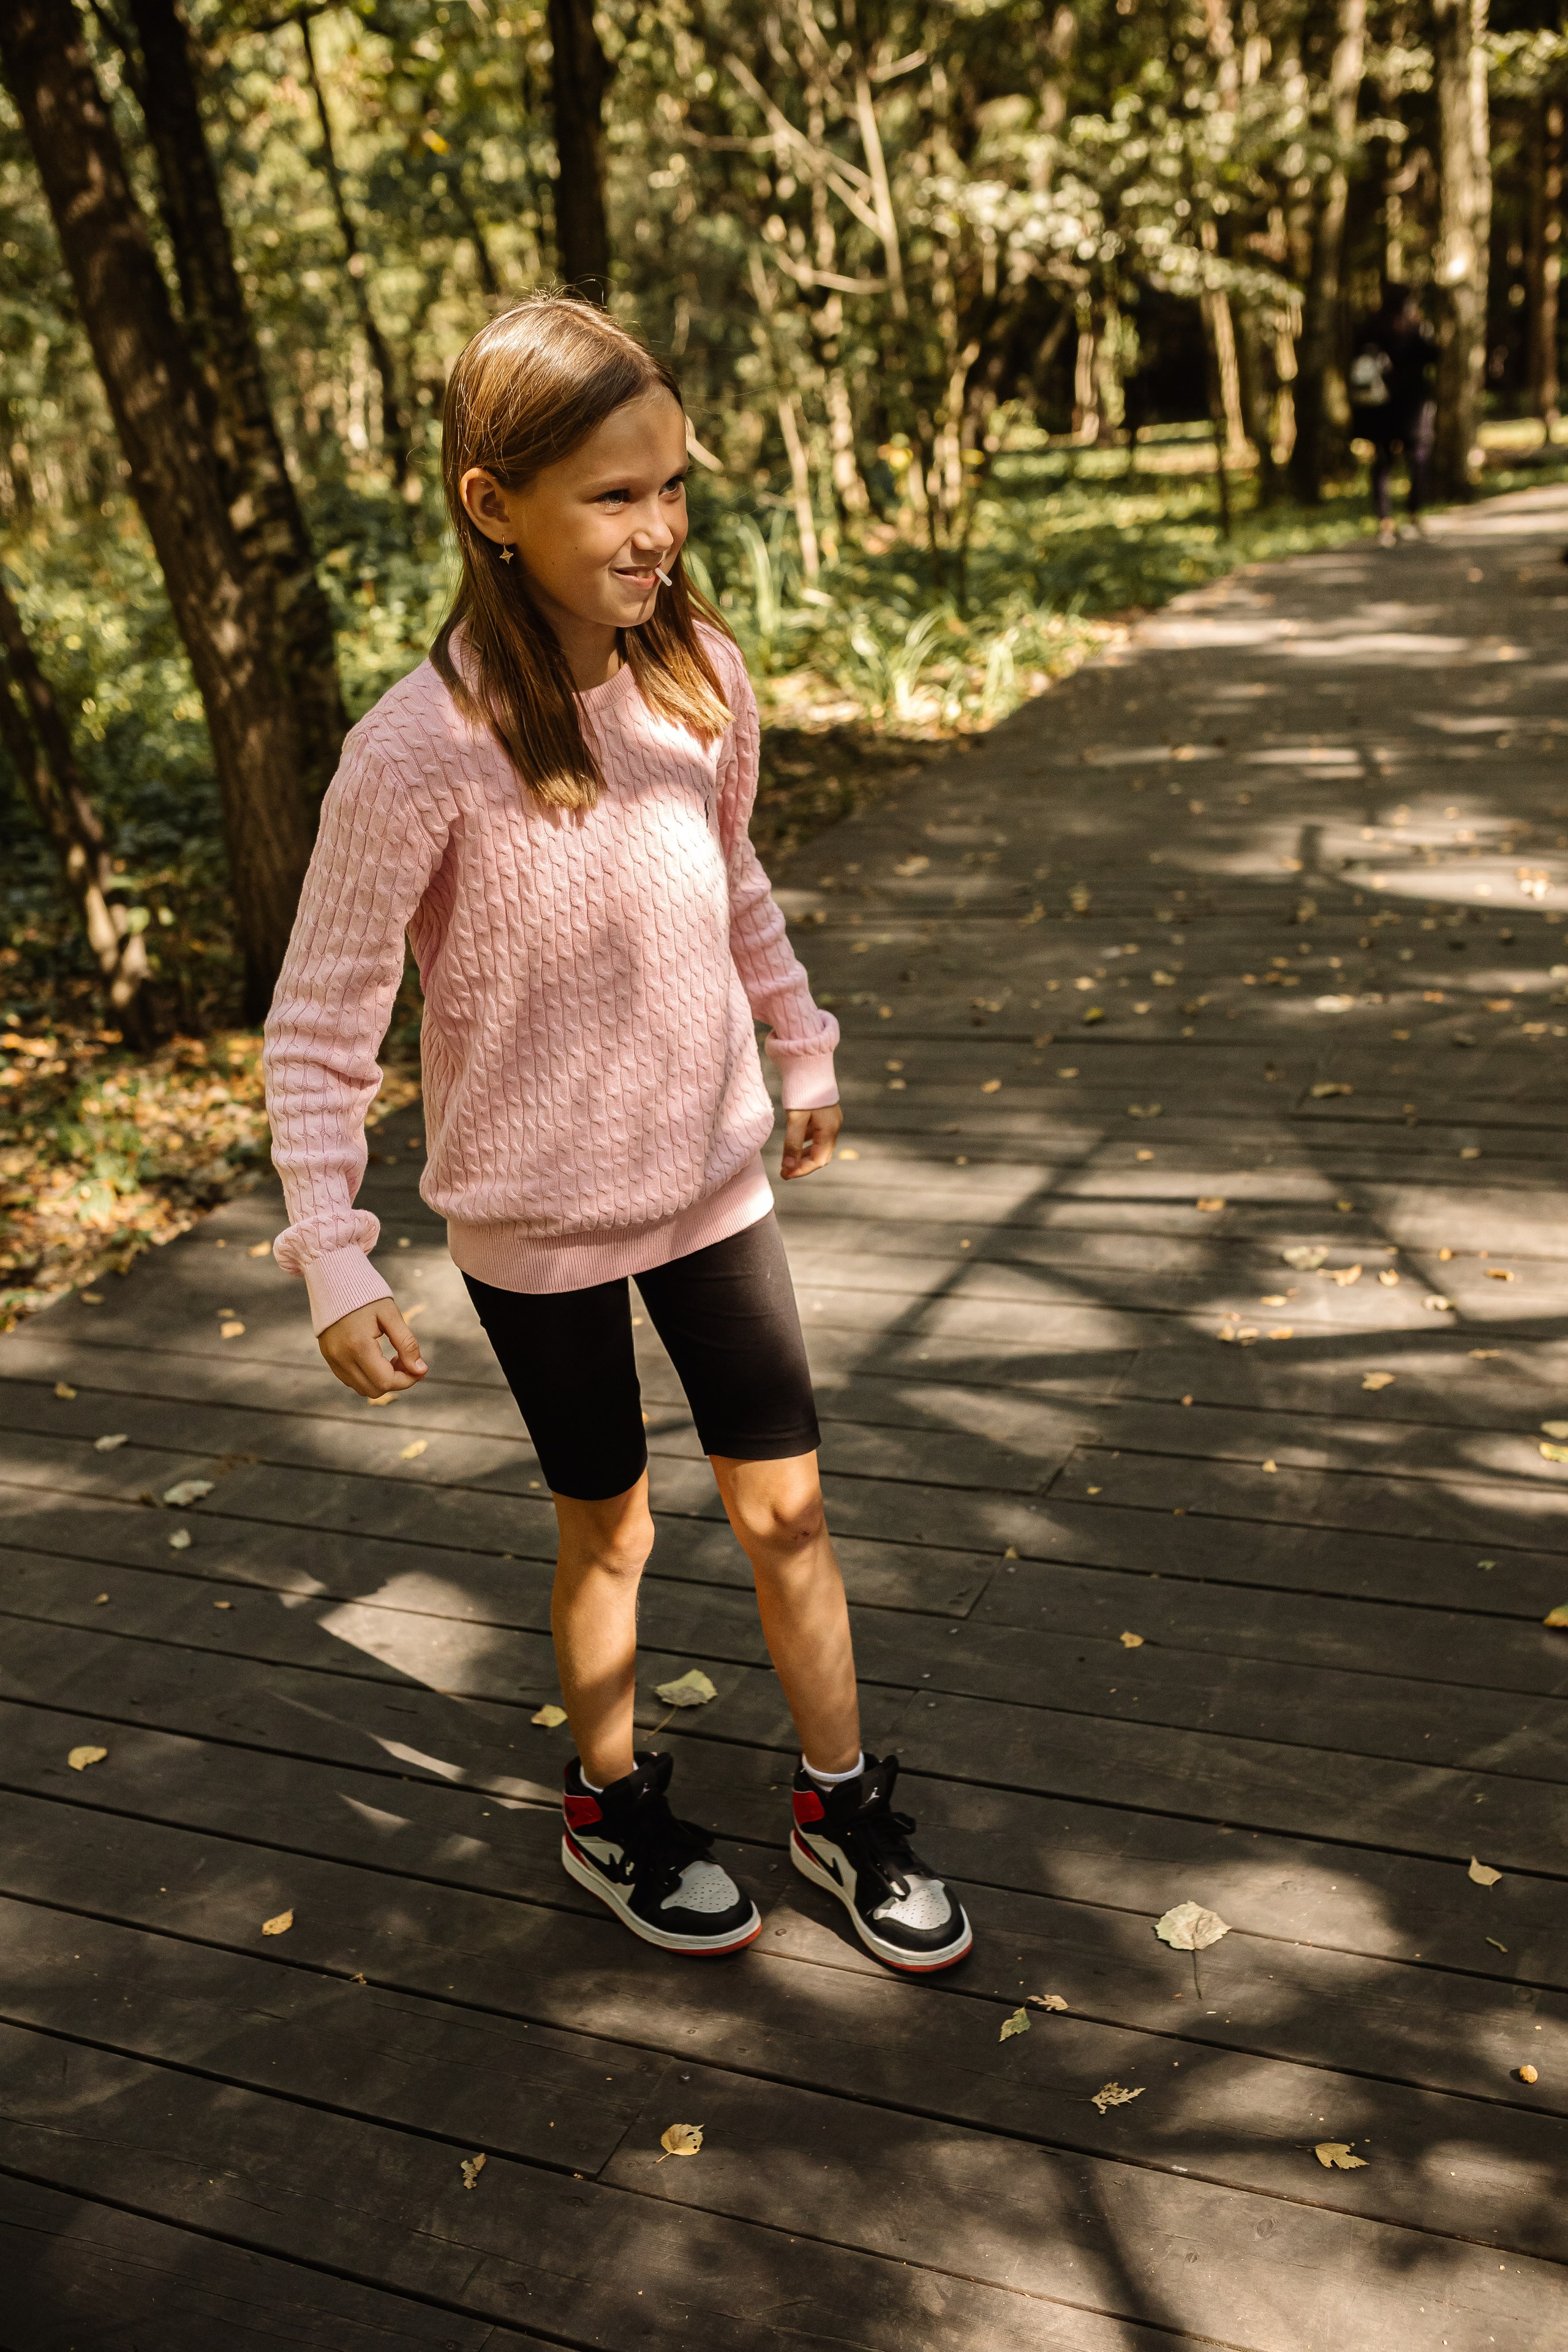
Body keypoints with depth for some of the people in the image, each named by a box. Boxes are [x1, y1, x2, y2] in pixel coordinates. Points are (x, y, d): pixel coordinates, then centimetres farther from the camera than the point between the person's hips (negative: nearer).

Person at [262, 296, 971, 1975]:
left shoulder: (700, 676, -7)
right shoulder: (419, 753, -23)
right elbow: (316, 1029, -17)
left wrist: (803, 1049, 18)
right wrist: (334, 1263, -22)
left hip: (710, 1173, 4)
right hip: (535, 1218, -4)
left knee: (784, 1503, 10)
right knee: (609, 1527, 14)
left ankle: (842, 1804, 33)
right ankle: (613, 1812, 41)